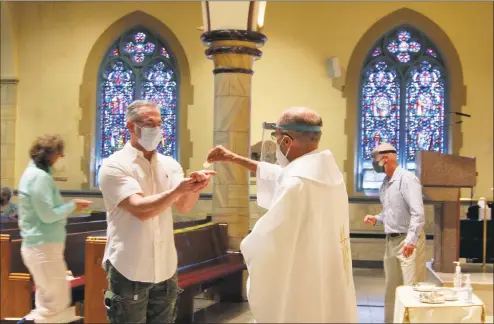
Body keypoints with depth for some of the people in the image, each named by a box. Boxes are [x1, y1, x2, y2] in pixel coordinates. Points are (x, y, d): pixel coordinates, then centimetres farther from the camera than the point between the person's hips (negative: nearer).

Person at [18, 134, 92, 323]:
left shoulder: (33, 172, 14)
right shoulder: (40, 176, -18)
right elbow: (48, 215, -22)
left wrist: (69, 206, 7)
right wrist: (73, 205, -10)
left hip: (39, 245, 11)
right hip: (44, 247, -11)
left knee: (47, 300, 18)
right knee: (56, 303, -3)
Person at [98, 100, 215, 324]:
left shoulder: (170, 165, 7)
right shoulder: (115, 166, -10)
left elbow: (183, 206, -7)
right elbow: (141, 210, -22)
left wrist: (194, 188, -28)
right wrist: (178, 189, -33)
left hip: (165, 270, 5)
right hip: (129, 271, -5)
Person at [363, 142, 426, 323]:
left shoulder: (407, 179, -15)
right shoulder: (385, 183, 11)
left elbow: (418, 213, -22)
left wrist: (410, 240, -30)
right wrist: (376, 219, 5)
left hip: (408, 241, -9)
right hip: (391, 241, 9)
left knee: (412, 288, -6)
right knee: (391, 288, 15)